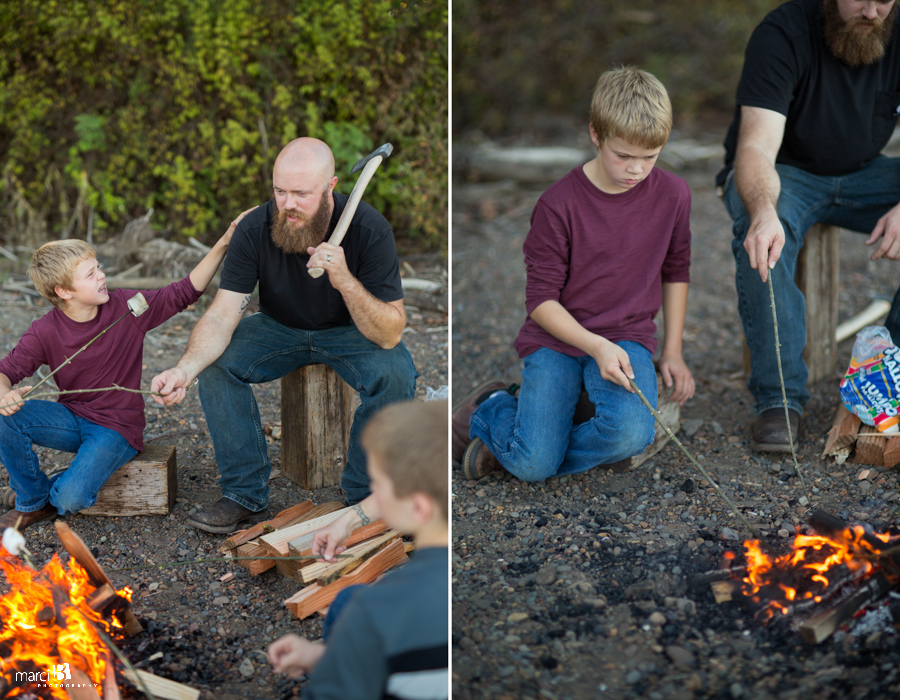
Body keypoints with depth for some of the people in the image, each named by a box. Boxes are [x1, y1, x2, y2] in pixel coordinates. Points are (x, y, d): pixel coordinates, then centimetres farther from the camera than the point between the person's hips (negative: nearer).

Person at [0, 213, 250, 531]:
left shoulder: (125, 307, -10)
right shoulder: (45, 332, -9)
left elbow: (184, 292, -8)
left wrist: (223, 244, -17)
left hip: (117, 429, -2)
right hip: (72, 418, 3)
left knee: (71, 499, -26)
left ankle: (54, 491, 15)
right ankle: (33, 501, 0)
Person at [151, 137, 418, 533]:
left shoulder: (369, 230, -28)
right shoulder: (255, 230, -22)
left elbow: (390, 334, -29)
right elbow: (221, 316, -24)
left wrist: (345, 281, -46)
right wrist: (185, 369, -44)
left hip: (349, 331, -2)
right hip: (280, 328, 2)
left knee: (394, 374, -32)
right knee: (216, 364, -24)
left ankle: (364, 497, -11)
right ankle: (245, 495, -9)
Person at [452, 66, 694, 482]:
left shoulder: (672, 195, -3)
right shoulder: (559, 204, -12)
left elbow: (675, 271, 14)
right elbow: (541, 300, -9)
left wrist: (672, 351, 9)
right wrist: (596, 346, -23)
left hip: (628, 336, 3)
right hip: (557, 336, -2)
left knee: (631, 435, -29)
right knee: (534, 465, -18)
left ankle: (508, 453, -4)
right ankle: (488, 410, 16)